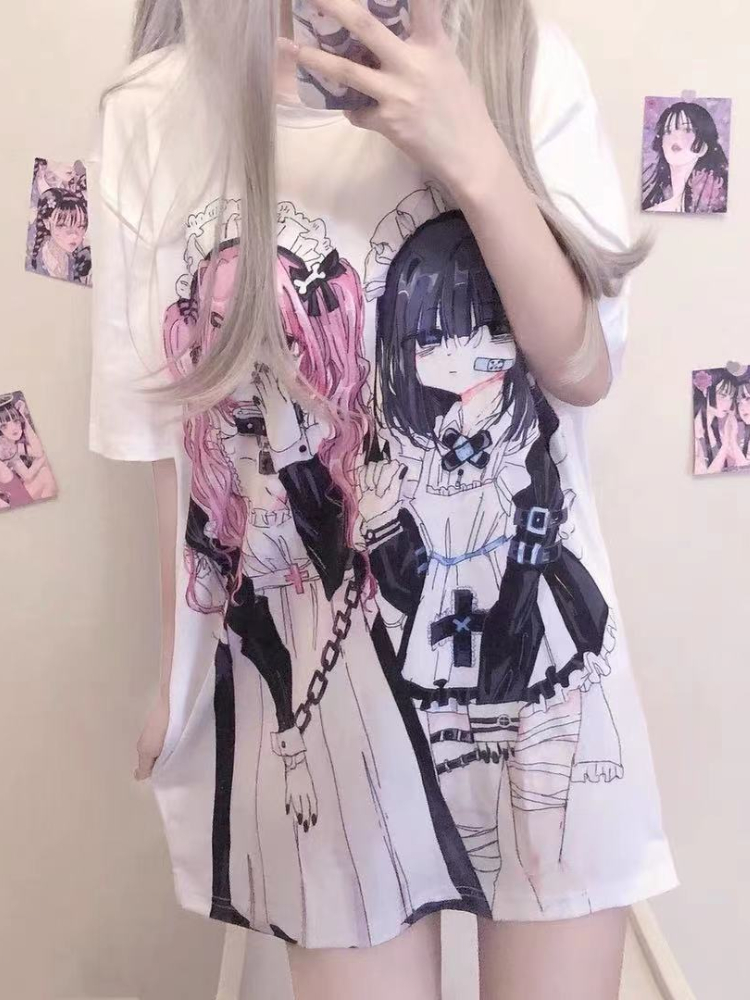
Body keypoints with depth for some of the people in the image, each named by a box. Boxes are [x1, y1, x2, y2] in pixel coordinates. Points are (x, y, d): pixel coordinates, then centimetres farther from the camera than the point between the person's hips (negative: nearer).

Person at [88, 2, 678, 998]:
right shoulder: (159, 110, -4)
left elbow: (584, 367, -6)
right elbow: (174, 428, 0)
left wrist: (473, 157, -19)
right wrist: (182, 667, 7)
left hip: (533, 644, 1)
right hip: (317, 667, 0)